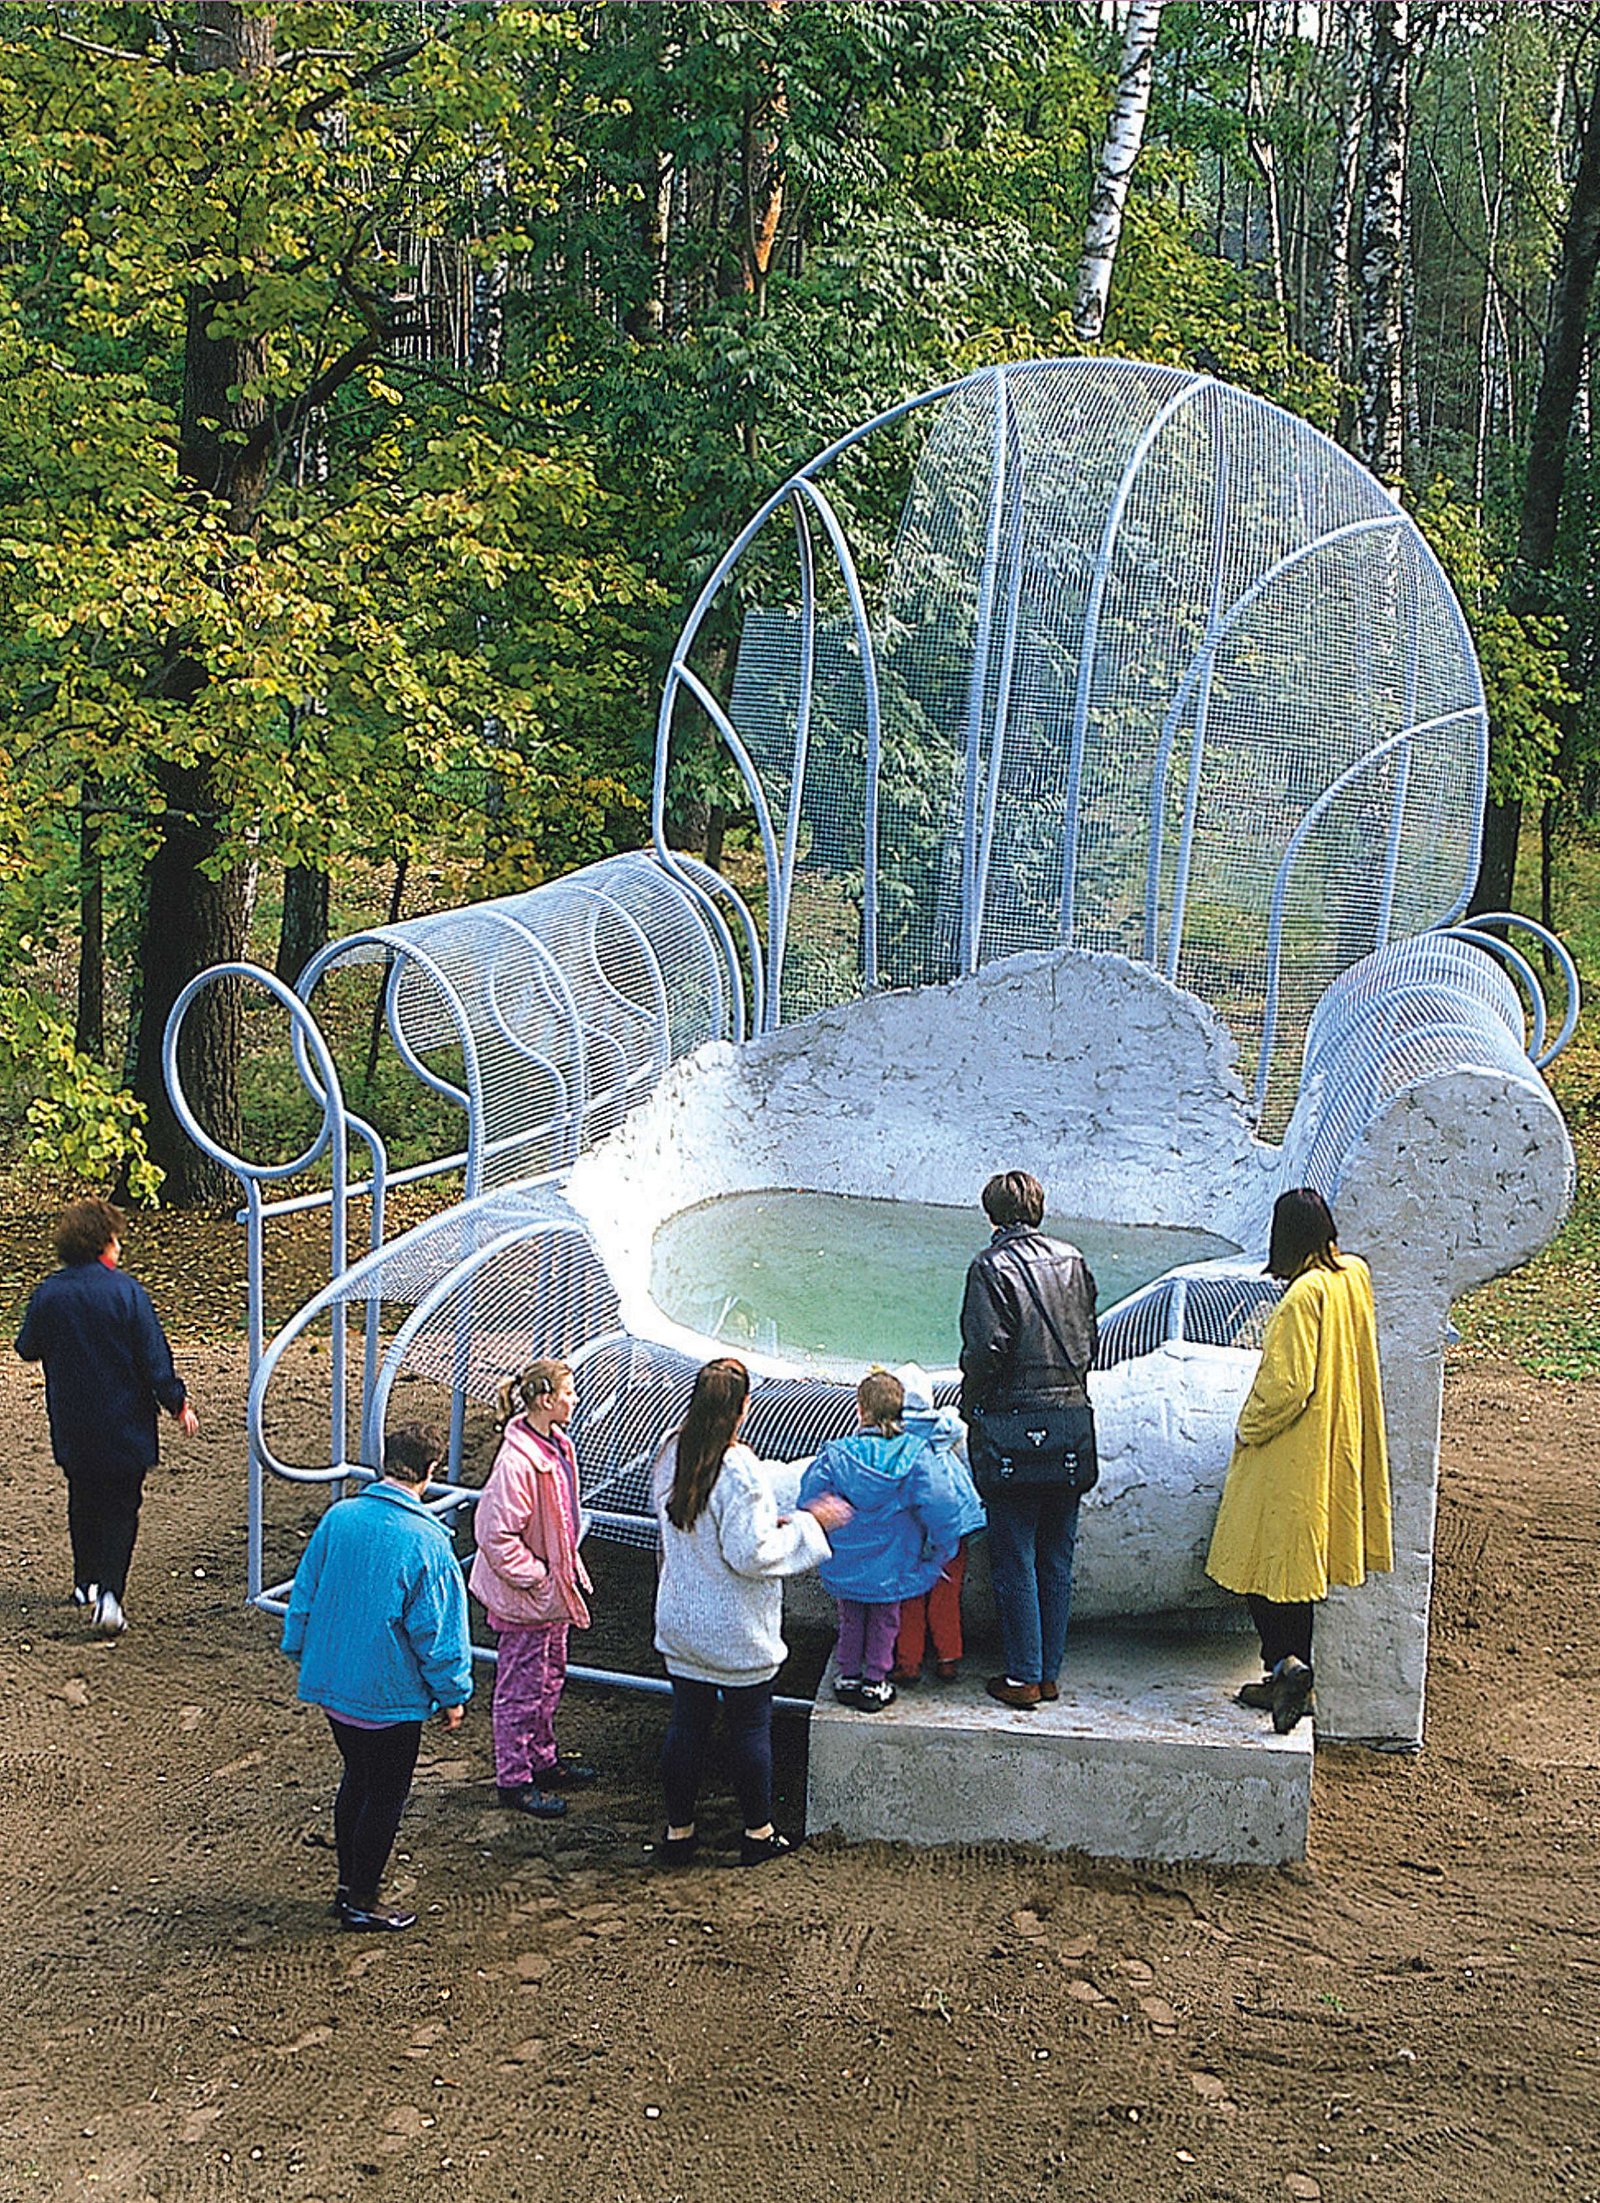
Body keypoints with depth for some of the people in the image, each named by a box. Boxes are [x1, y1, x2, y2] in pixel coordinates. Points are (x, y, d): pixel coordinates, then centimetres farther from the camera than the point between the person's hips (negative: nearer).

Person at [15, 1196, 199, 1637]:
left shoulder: (47, 1294, -4)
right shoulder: (125, 1291, -15)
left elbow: (27, 1348, 10)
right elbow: (154, 1357, -12)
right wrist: (178, 1404, -1)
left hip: (71, 1427, 4)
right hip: (123, 1426, -4)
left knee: (83, 1504, 22)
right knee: (120, 1510, 2)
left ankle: (86, 1582, 32)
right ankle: (109, 1592, -13)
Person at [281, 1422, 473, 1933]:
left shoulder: (337, 1518, -4)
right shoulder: (426, 1542, -19)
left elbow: (303, 1594, 6)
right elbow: (439, 1629, -14)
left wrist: (302, 1654, 21)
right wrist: (452, 1695, -1)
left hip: (332, 1683, 6)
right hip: (389, 1696, -6)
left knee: (357, 1778, 22)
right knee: (385, 1795, 9)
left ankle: (348, 1886, 32)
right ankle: (361, 1904, 18)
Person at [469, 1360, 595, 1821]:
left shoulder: (557, 1445, 3)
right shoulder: (517, 1462, -27)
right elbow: (497, 1535, -26)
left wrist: (570, 1570, 13)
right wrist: (535, 1579, -20)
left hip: (552, 1587, 10)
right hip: (524, 1595, -9)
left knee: (551, 1677, 22)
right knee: (522, 1686, 4)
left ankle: (543, 1760, 38)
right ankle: (514, 1779, 17)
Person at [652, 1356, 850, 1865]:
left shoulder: (669, 1456, -1)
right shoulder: (738, 1469, -24)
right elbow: (749, 1555, -23)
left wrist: (769, 1521, 10)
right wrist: (806, 1524, -12)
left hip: (679, 1622, 6)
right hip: (736, 1631, -6)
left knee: (687, 1722, 15)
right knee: (750, 1727, 9)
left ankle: (678, 1831, 24)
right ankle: (758, 1833, 22)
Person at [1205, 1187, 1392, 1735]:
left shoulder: (1304, 1296, -22)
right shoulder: (1355, 1277, 3)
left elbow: (1287, 1385, -25)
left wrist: (1248, 1427, -8)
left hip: (1290, 1459, -9)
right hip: (1337, 1451, 9)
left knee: (1263, 1563, 1)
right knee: (1299, 1566, 16)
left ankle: (1287, 1663, -14)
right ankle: (1291, 1683, 22)